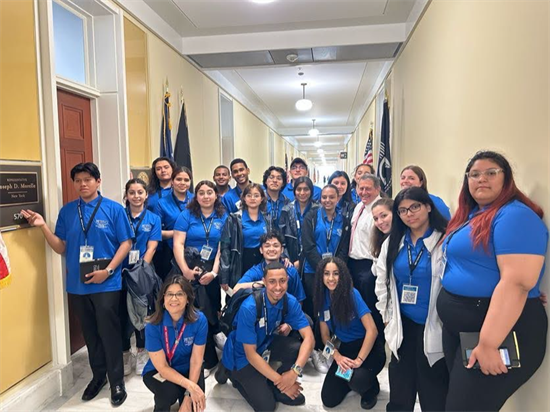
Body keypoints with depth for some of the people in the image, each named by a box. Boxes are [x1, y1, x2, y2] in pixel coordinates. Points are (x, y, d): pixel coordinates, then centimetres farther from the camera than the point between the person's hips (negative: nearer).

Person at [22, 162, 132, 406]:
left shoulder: (114, 209, -4)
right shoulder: (67, 211, 6)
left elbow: (126, 243, -6)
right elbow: (61, 248, 7)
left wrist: (108, 270, -16)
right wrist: (43, 226, -7)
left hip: (107, 284, -4)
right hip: (78, 284, 4)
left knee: (109, 333, 4)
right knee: (90, 333, 16)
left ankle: (117, 382, 20)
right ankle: (98, 375, 34)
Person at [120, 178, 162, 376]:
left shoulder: (153, 219, 2)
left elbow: (151, 248, -4)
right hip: (122, 272, 0)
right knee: (122, 312, 5)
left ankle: (142, 352, 26)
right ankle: (125, 353, 23)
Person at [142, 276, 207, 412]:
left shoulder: (199, 320, -22)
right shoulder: (153, 326, -24)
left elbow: (196, 361, -16)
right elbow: (162, 367, -19)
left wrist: (188, 398, -21)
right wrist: (189, 385, -30)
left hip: (187, 369, 1)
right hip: (157, 371, -1)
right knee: (170, 392, -31)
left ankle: (182, 399, 14)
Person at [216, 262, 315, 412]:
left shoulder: (290, 302, -17)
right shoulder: (249, 308, -32)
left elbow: (308, 337, -20)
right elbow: (250, 354, -26)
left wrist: (294, 372, -33)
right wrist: (279, 380, -24)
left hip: (266, 343, 5)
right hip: (242, 355, -5)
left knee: (300, 348, -22)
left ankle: (273, 386, 2)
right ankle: (232, 373, 10)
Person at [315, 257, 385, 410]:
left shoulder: (352, 294, -19)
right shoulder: (323, 298, -4)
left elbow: (372, 330, -23)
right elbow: (325, 335, 3)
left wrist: (358, 360, -27)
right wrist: (338, 357, -13)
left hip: (367, 348, -4)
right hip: (345, 349, 5)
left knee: (357, 379, -35)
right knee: (329, 400, -4)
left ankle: (372, 387, 3)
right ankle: (351, 378, 24)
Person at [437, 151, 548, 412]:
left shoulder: (515, 215, -17)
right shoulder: (469, 215, 11)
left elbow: (517, 283, -26)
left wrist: (489, 343, -28)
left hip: (500, 332, -9)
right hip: (457, 330, 9)